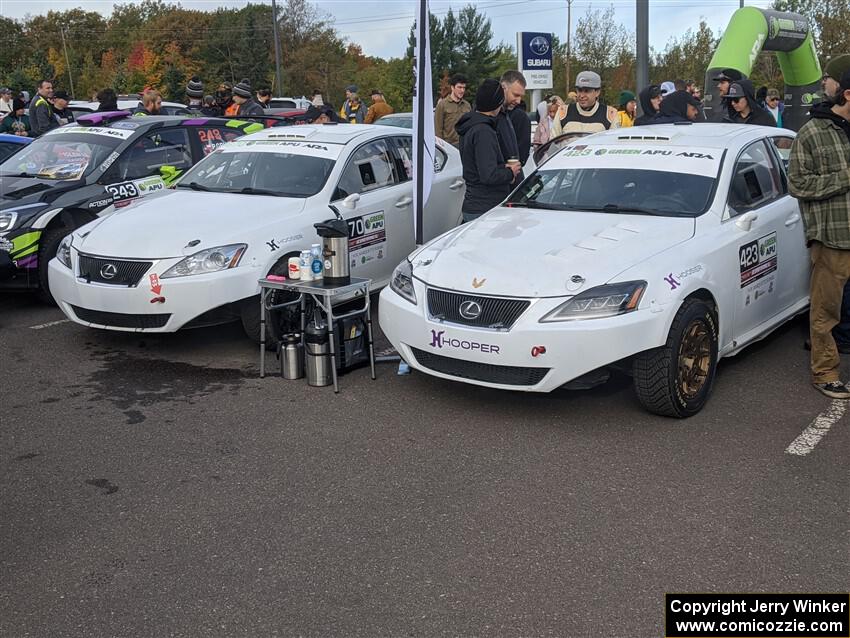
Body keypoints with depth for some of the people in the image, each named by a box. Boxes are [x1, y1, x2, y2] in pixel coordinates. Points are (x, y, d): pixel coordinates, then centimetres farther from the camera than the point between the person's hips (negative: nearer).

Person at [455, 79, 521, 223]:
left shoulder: (469, 127, 13)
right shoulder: (483, 131, -18)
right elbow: (489, 176, -24)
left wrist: (503, 168, 10)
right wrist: (509, 172, -6)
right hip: (485, 210, -10)